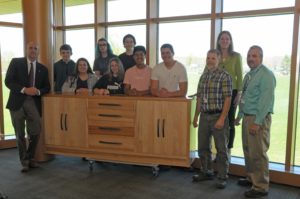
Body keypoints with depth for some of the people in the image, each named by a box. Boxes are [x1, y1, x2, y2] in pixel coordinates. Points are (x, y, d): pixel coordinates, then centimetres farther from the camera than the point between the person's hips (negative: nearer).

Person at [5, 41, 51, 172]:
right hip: (17, 102, -2)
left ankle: (30, 158, 18)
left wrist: (38, 91, -11)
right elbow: (8, 81, -5)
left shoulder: (43, 69, 11)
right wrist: (24, 90, -18)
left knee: (35, 132, -6)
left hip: (33, 102, 2)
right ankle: (24, 161, 20)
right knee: (20, 134, 6)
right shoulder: (16, 62, 3)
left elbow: (47, 87, 12)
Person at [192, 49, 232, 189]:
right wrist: (196, 117, 14)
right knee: (203, 146, 15)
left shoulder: (224, 76, -9)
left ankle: (222, 177, 16)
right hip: (204, 116, 6)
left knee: (221, 149, 3)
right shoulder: (203, 76, 11)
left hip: (218, 116, -6)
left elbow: (227, 99, -13)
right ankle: (206, 172, 32)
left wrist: (222, 119, -18)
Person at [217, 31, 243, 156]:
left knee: (230, 122, 4)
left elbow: (239, 76, -1)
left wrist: (239, 93, -8)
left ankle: (228, 152, 15)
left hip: (231, 92, -2)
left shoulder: (236, 56, 1)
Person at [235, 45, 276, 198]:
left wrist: (257, 122, -22)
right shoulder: (248, 75, 14)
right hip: (247, 117, 9)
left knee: (258, 153, -4)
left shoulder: (266, 75, -13)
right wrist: (239, 116, 19)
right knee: (248, 151, 18)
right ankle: (251, 178, 33)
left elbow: (266, 100, -19)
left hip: (259, 118, -9)